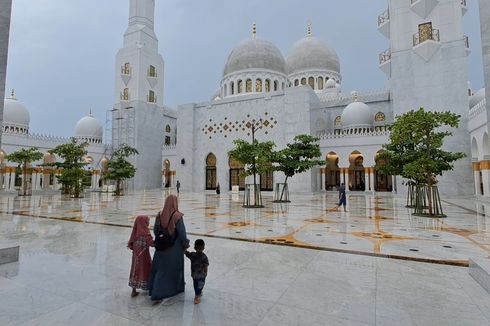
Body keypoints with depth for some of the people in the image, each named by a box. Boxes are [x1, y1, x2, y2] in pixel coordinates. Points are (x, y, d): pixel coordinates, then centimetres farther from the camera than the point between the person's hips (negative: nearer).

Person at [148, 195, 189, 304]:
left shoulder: (159, 215, -7)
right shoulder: (177, 216, -21)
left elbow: (155, 231, 3)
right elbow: (182, 233, -18)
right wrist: (186, 244, -1)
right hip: (175, 248, -4)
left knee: (159, 269, 16)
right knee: (176, 268, 17)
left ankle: (156, 295, 18)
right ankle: (178, 286, 35)